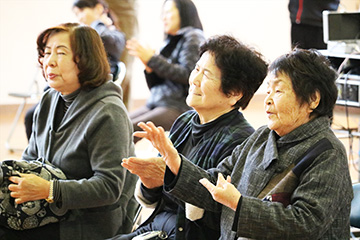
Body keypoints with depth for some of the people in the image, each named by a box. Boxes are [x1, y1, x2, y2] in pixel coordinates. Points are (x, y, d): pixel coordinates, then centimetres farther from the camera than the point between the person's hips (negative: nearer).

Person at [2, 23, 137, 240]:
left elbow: (109, 187, -22)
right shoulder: (49, 101, 9)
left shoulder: (108, 114, -17)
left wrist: (50, 190, -29)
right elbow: (31, 158, 17)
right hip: (54, 211, 8)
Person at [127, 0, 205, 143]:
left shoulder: (193, 37, 1)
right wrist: (149, 67, 1)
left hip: (179, 106, -8)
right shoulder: (170, 42, 22)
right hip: (154, 104, 8)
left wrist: (152, 59, -11)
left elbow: (188, 75, -14)